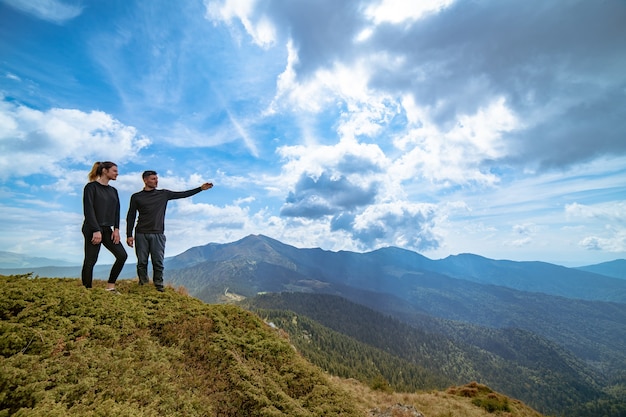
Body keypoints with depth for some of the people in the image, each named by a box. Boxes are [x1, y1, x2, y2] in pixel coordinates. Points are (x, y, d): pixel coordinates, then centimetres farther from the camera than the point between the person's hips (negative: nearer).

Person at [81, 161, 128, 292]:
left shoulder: (113, 191, 13)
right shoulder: (91, 187, -6)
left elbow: (116, 211, 10)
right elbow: (88, 210, -13)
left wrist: (116, 229, -3)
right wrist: (96, 230, -19)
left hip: (108, 230, 7)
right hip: (92, 229, -7)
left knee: (122, 255, -2)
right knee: (90, 261, -3)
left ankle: (110, 287, 9)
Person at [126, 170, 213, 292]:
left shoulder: (163, 194, 9)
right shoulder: (136, 197, 7)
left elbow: (183, 194, 7)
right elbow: (130, 217, 7)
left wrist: (200, 188, -1)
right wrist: (129, 235, 1)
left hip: (158, 234, 0)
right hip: (141, 234, 0)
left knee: (158, 262, 0)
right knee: (142, 262, 4)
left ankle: (159, 286, 7)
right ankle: (142, 285, 15)